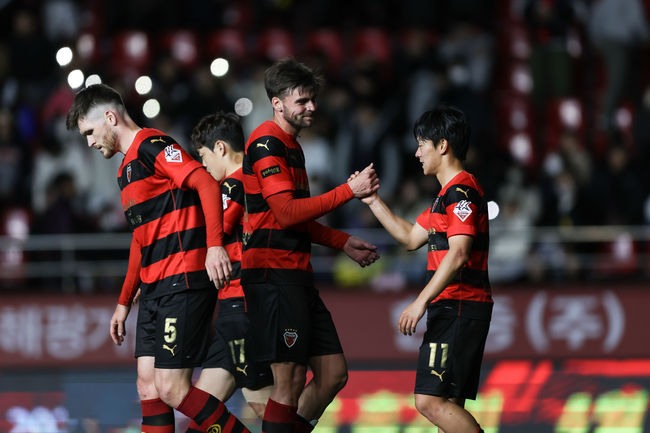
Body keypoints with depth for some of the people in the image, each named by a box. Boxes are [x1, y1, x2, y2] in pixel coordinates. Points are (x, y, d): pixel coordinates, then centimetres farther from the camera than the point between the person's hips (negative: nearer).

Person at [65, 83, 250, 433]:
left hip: (184, 282, -10)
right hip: (154, 288, 10)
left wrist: (215, 246, -32)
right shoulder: (127, 169, 24)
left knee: (171, 388, -14)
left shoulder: (152, 146, -7)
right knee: (148, 387, 4)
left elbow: (206, 183, -20)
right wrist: (124, 303, 31)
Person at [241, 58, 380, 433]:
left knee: (334, 374, 9)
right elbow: (286, 212, -19)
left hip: (297, 275, 10)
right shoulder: (266, 143, -11)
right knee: (290, 382, -10)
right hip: (273, 272, -10)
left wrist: (344, 243, 24)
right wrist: (349, 191, -17)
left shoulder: (292, 146, 21)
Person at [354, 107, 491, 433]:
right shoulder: (449, 192, 21)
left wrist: (421, 302, -25)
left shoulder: (461, 190, -12)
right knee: (446, 405, 9)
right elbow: (412, 238, 31)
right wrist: (373, 201, 28)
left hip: (458, 307, -11)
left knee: (430, 401, -17)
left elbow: (458, 253, -22)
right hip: (454, 309, 11)